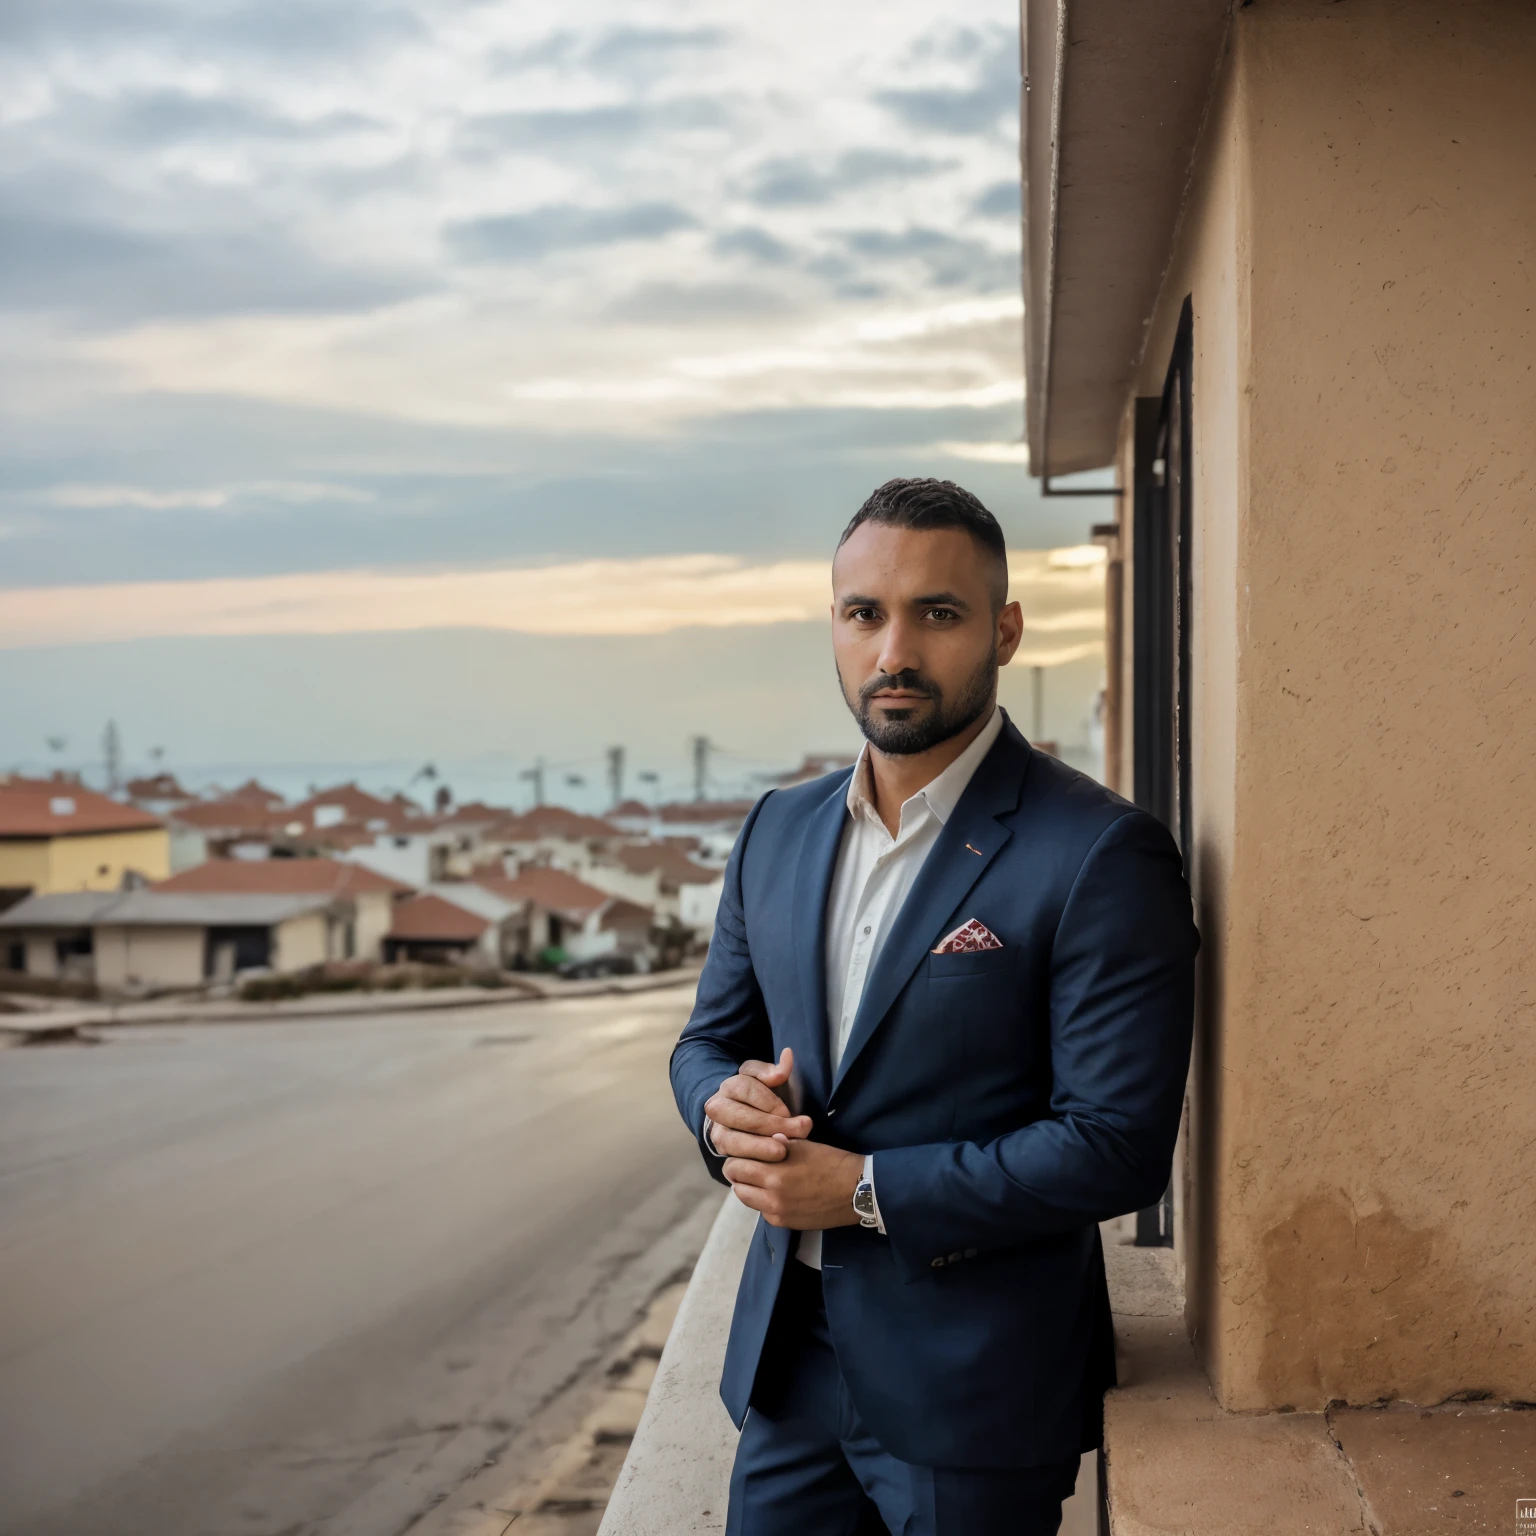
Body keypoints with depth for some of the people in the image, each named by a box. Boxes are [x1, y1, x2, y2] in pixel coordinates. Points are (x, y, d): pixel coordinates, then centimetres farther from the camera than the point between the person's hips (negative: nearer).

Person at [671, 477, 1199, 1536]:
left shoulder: (1103, 855, -15)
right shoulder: (779, 831, 6)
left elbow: (1118, 1147, -19)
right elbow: (711, 1036, 15)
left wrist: (863, 1190, -18)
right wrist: (726, 1104, -8)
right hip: (789, 1361, 5)